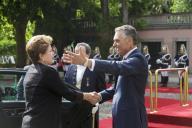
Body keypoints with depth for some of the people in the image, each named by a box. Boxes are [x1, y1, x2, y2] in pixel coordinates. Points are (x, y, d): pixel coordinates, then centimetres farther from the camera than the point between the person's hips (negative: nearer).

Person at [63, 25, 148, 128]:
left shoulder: (137, 59, -15)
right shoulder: (128, 59, 14)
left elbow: (117, 67, -34)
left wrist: (86, 62, -43)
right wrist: (101, 96, 0)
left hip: (132, 119, -9)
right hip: (123, 117, 9)